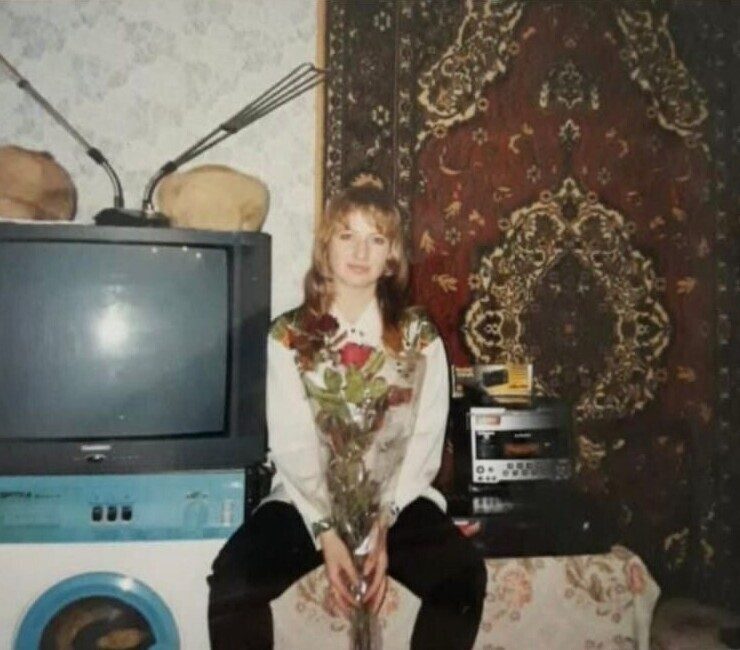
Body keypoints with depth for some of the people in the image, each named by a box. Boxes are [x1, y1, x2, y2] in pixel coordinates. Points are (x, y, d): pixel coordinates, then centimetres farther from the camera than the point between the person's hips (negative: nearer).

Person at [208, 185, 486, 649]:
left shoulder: (420, 337, 3)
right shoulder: (288, 335, 1)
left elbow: (424, 443, -4)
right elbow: (290, 444, -5)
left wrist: (381, 524, -18)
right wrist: (327, 531, -18)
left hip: (397, 499, 0)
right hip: (308, 499, 0)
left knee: (464, 577, -26)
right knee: (232, 582, -24)